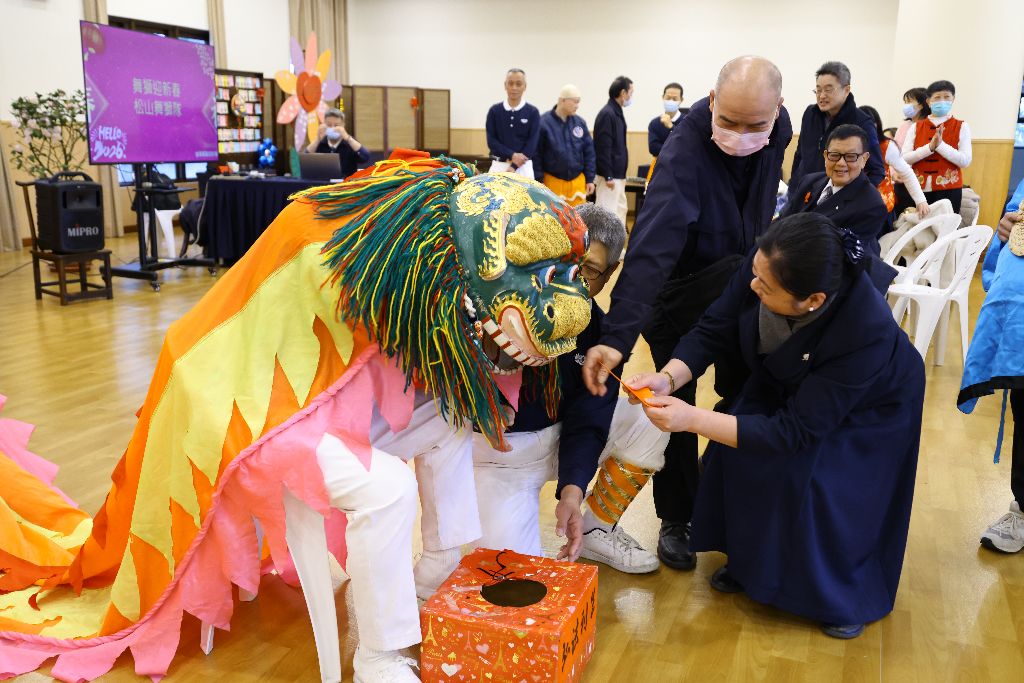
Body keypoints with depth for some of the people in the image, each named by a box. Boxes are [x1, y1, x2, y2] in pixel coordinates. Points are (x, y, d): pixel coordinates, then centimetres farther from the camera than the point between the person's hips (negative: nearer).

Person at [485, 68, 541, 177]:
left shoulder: (532, 112, 2)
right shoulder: (494, 111, 6)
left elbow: (532, 143, -4)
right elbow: (491, 140, 1)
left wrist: (513, 167, -13)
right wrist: (512, 155, -14)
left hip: (523, 167, -1)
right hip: (499, 165, 1)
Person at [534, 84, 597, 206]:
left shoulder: (580, 123, 5)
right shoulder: (544, 122, -9)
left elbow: (589, 152, 10)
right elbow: (536, 155, -7)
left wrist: (590, 179, 7)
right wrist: (538, 182, -8)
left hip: (577, 181, 4)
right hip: (553, 181, -4)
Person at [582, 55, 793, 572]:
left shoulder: (778, 126, -13)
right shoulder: (685, 151, -33)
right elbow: (651, 245, -45)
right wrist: (616, 335, -53)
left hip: (739, 280, 5)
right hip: (680, 291, -5)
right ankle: (676, 520, 17)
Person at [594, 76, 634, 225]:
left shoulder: (617, 113, 14)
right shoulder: (607, 114, -15)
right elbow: (603, 148, -20)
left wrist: (621, 175, 17)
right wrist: (608, 176, -21)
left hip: (618, 175, 10)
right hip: (610, 176, -10)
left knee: (621, 209, 15)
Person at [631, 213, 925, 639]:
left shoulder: (866, 331, -43)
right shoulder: (765, 266, -33)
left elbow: (795, 430, -38)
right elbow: (712, 331, -18)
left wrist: (692, 419, -44)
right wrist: (668, 377, -37)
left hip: (866, 409, -4)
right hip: (786, 384, 5)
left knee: (821, 487, -19)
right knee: (736, 452, -12)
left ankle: (847, 594, 12)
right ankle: (752, 560, 14)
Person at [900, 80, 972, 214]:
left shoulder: (961, 127, 3)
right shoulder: (915, 127, 7)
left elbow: (965, 161, -7)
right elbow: (904, 159, -3)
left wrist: (940, 144, -15)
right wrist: (930, 147, -15)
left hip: (948, 189, -1)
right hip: (920, 189, 2)